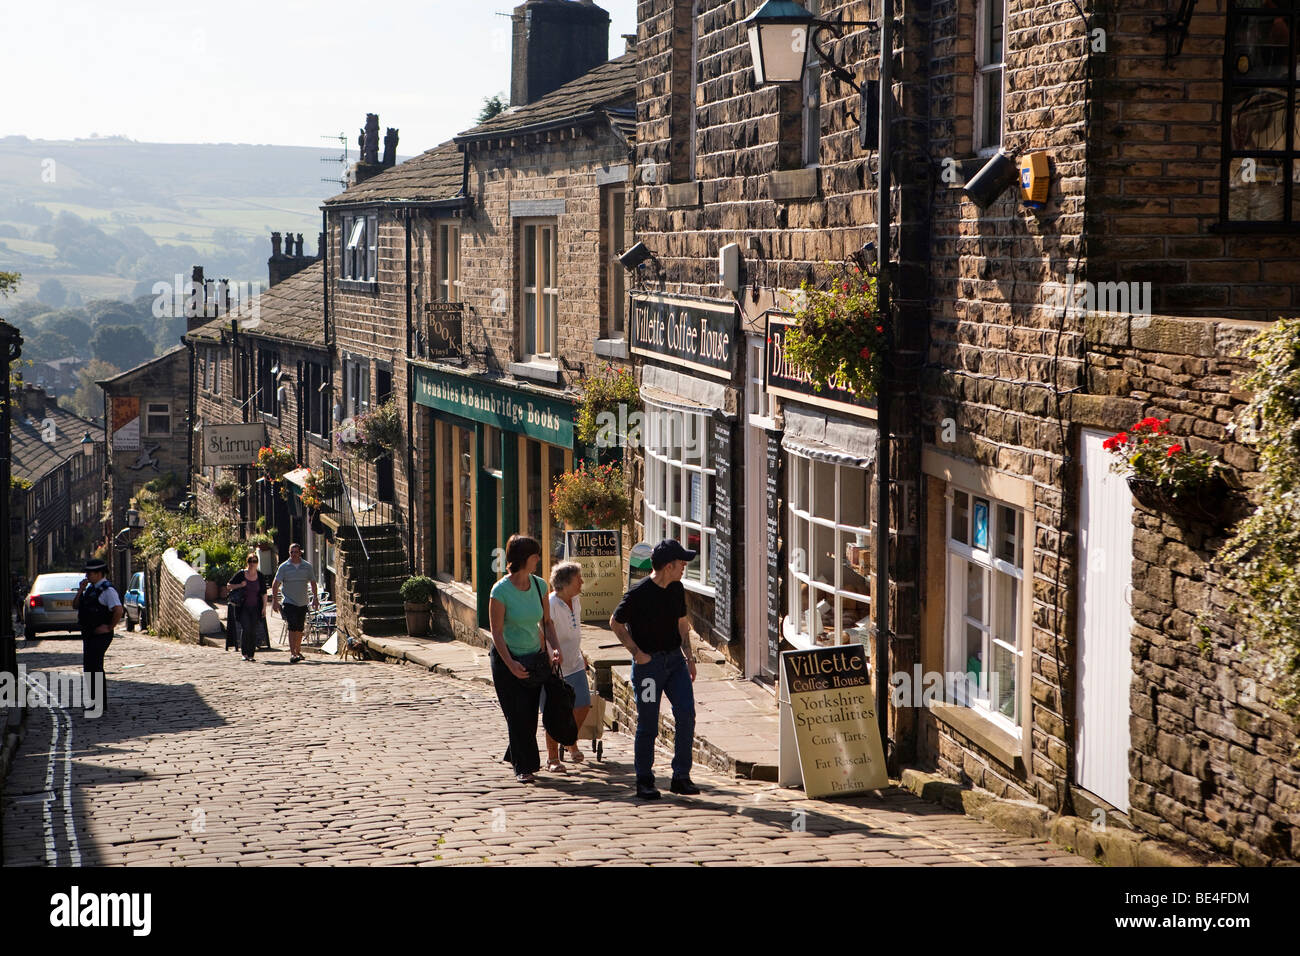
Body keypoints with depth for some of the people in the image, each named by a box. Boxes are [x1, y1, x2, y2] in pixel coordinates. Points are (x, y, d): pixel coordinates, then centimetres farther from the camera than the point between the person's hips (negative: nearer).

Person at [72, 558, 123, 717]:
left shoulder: (107, 590, -15)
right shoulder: (90, 588, 15)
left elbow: (119, 610, -25)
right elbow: (75, 605, 14)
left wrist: (109, 627, -19)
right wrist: (80, 590, 0)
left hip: (100, 635, -10)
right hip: (88, 635, 10)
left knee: (94, 667, -12)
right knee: (89, 667, 14)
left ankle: (100, 704, -8)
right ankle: (96, 702, 24)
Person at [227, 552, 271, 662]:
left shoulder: (260, 576, 5)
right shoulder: (241, 575, 0)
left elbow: (264, 593, 6)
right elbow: (229, 585, 8)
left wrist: (264, 607, 0)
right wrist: (239, 585, -10)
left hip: (256, 608, 2)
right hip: (243, 607, -2)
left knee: (254, 631, 0)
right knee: (246, 628, -14)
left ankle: (251, 654, 8)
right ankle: (244, 653, -4)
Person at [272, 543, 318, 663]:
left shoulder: (307, 566, 4)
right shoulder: (283, 567, -3)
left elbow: (313, 582, 14)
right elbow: (275, 584, -1)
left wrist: (315, 598, 7)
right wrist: (275, 600, -8)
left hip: (302, 603, 3)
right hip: (289, 602, -3)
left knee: (299, 629, 11)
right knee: (292, 627, -15)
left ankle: (298, 651, 28)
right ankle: (292, 654, -20)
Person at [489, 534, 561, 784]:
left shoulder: (539, 585, 1)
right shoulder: (501, 590, -15)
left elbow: (546, 622, 11)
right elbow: (497, 633, -14)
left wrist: (554, 647, -6)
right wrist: (510, 664, -23)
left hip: (535, 658, 5)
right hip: (507, 660, -5)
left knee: (531, 715, 6)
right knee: (517, 715, -2)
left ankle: (517, 756, 28)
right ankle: (523, 767, 10)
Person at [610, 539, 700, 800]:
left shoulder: (676, 589, 6)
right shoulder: (639, 592, -14)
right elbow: (615, 622, -5)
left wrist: (688, 656, 10)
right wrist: (637, 653, -10)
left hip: (675, 659, 6)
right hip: (648, 662, -6)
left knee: (686, 714, -4)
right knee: (648, 724, 0)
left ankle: (681, 777, 4)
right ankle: (644, 781, 13)